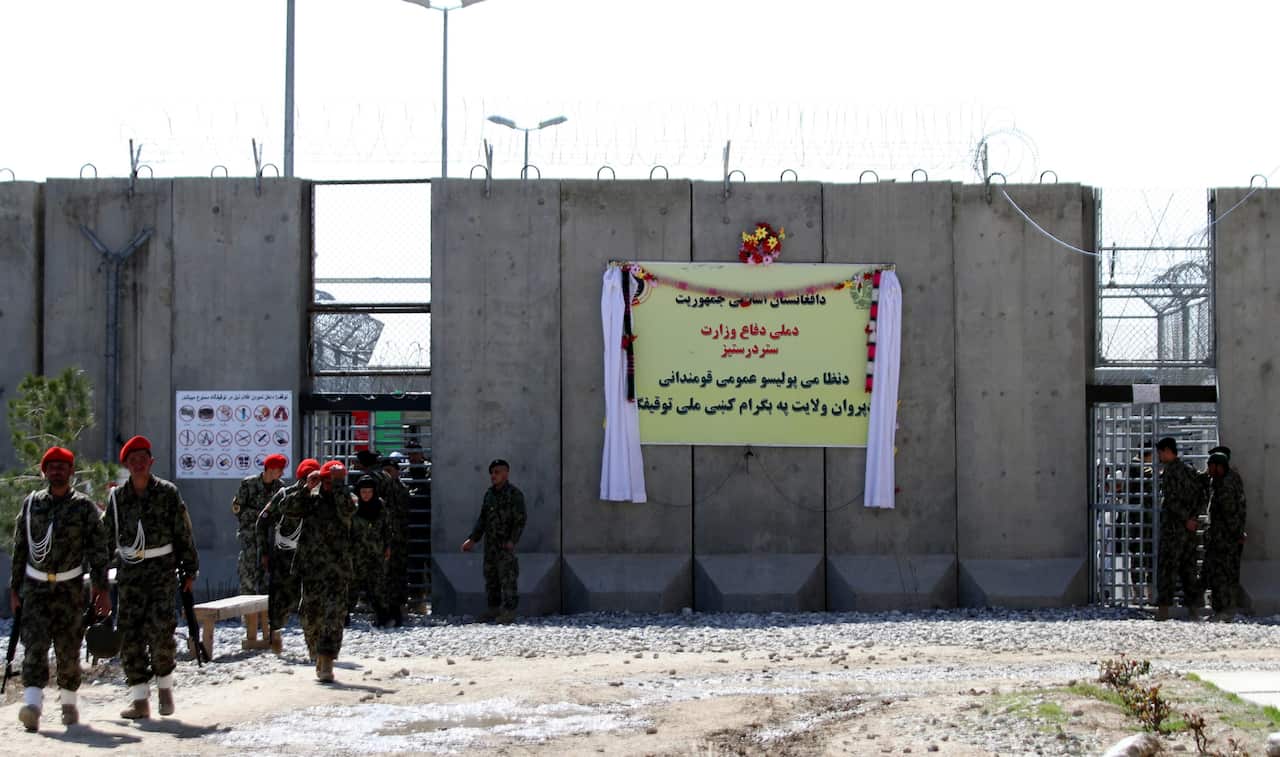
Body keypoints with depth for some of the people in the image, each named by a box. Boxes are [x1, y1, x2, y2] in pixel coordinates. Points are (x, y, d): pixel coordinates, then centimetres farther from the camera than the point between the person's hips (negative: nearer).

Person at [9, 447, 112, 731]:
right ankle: (32, 703, -24)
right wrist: (15, 588, 12)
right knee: (34, 644, -13)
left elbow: (98, 550, 0)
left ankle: (68, 702, 21)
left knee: (68, 649, 3)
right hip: (35, 587, 1)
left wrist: (101, 588, -7)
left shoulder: (85, 507, 1)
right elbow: (19, 548, 13)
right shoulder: (31, 504, 7)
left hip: (70, 588, -1)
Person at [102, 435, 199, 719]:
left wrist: (189, 571, 3)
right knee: (130, 633, -2)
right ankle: (140, 699, 3)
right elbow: (107, 537, 13)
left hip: (162, 570, -3)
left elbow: (184, 534, 4)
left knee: (160, 628, -14)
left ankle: (165, 685, 9)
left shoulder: (167, 493, 2)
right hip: (130, 572, 3)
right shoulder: (117, 497, 8)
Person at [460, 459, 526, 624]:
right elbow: (482, 519, 16)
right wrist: (472, 539, 7)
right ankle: (494, 609, 16)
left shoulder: (514, 494, -7)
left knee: (507, 578, -7)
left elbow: (520, 520, -12)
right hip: (490, 543, 7)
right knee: (490, 576, 9)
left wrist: (512, 541, -23)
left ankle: (509, 611, -5)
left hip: (506, 544, -7)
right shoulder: (489, 494, 13)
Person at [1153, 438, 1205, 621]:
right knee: (1187, 566, 11)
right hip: (1189, 528, 7)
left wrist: (1186, 519, -14)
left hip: (1173, 525, -7)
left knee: (1167, 566, -5)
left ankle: (1163, 608, -8)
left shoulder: (1170, 470, -10)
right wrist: (1193, 516, -2)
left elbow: (1171, 499, -19)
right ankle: (1194, 606, 9)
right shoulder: (1190, 470, 14)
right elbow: (1201, 496, 10)